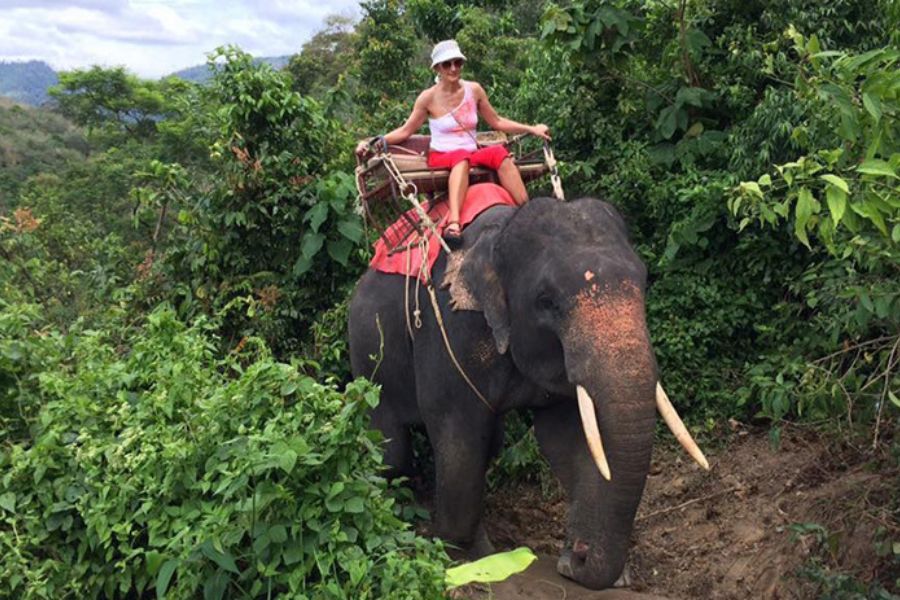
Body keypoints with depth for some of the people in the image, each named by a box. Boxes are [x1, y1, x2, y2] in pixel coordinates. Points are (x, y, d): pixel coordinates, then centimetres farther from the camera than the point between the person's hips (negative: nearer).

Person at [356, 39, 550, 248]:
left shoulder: (474, 90, 4)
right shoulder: (429, 98, -4)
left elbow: (497, 122, 13)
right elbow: (405, 131, 3)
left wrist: (531, 129, 8)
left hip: (472, 156, 3)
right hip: (441, 158, -3)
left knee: (499, 153, -28)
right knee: (462, 156, -38)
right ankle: (453, 224, -57)